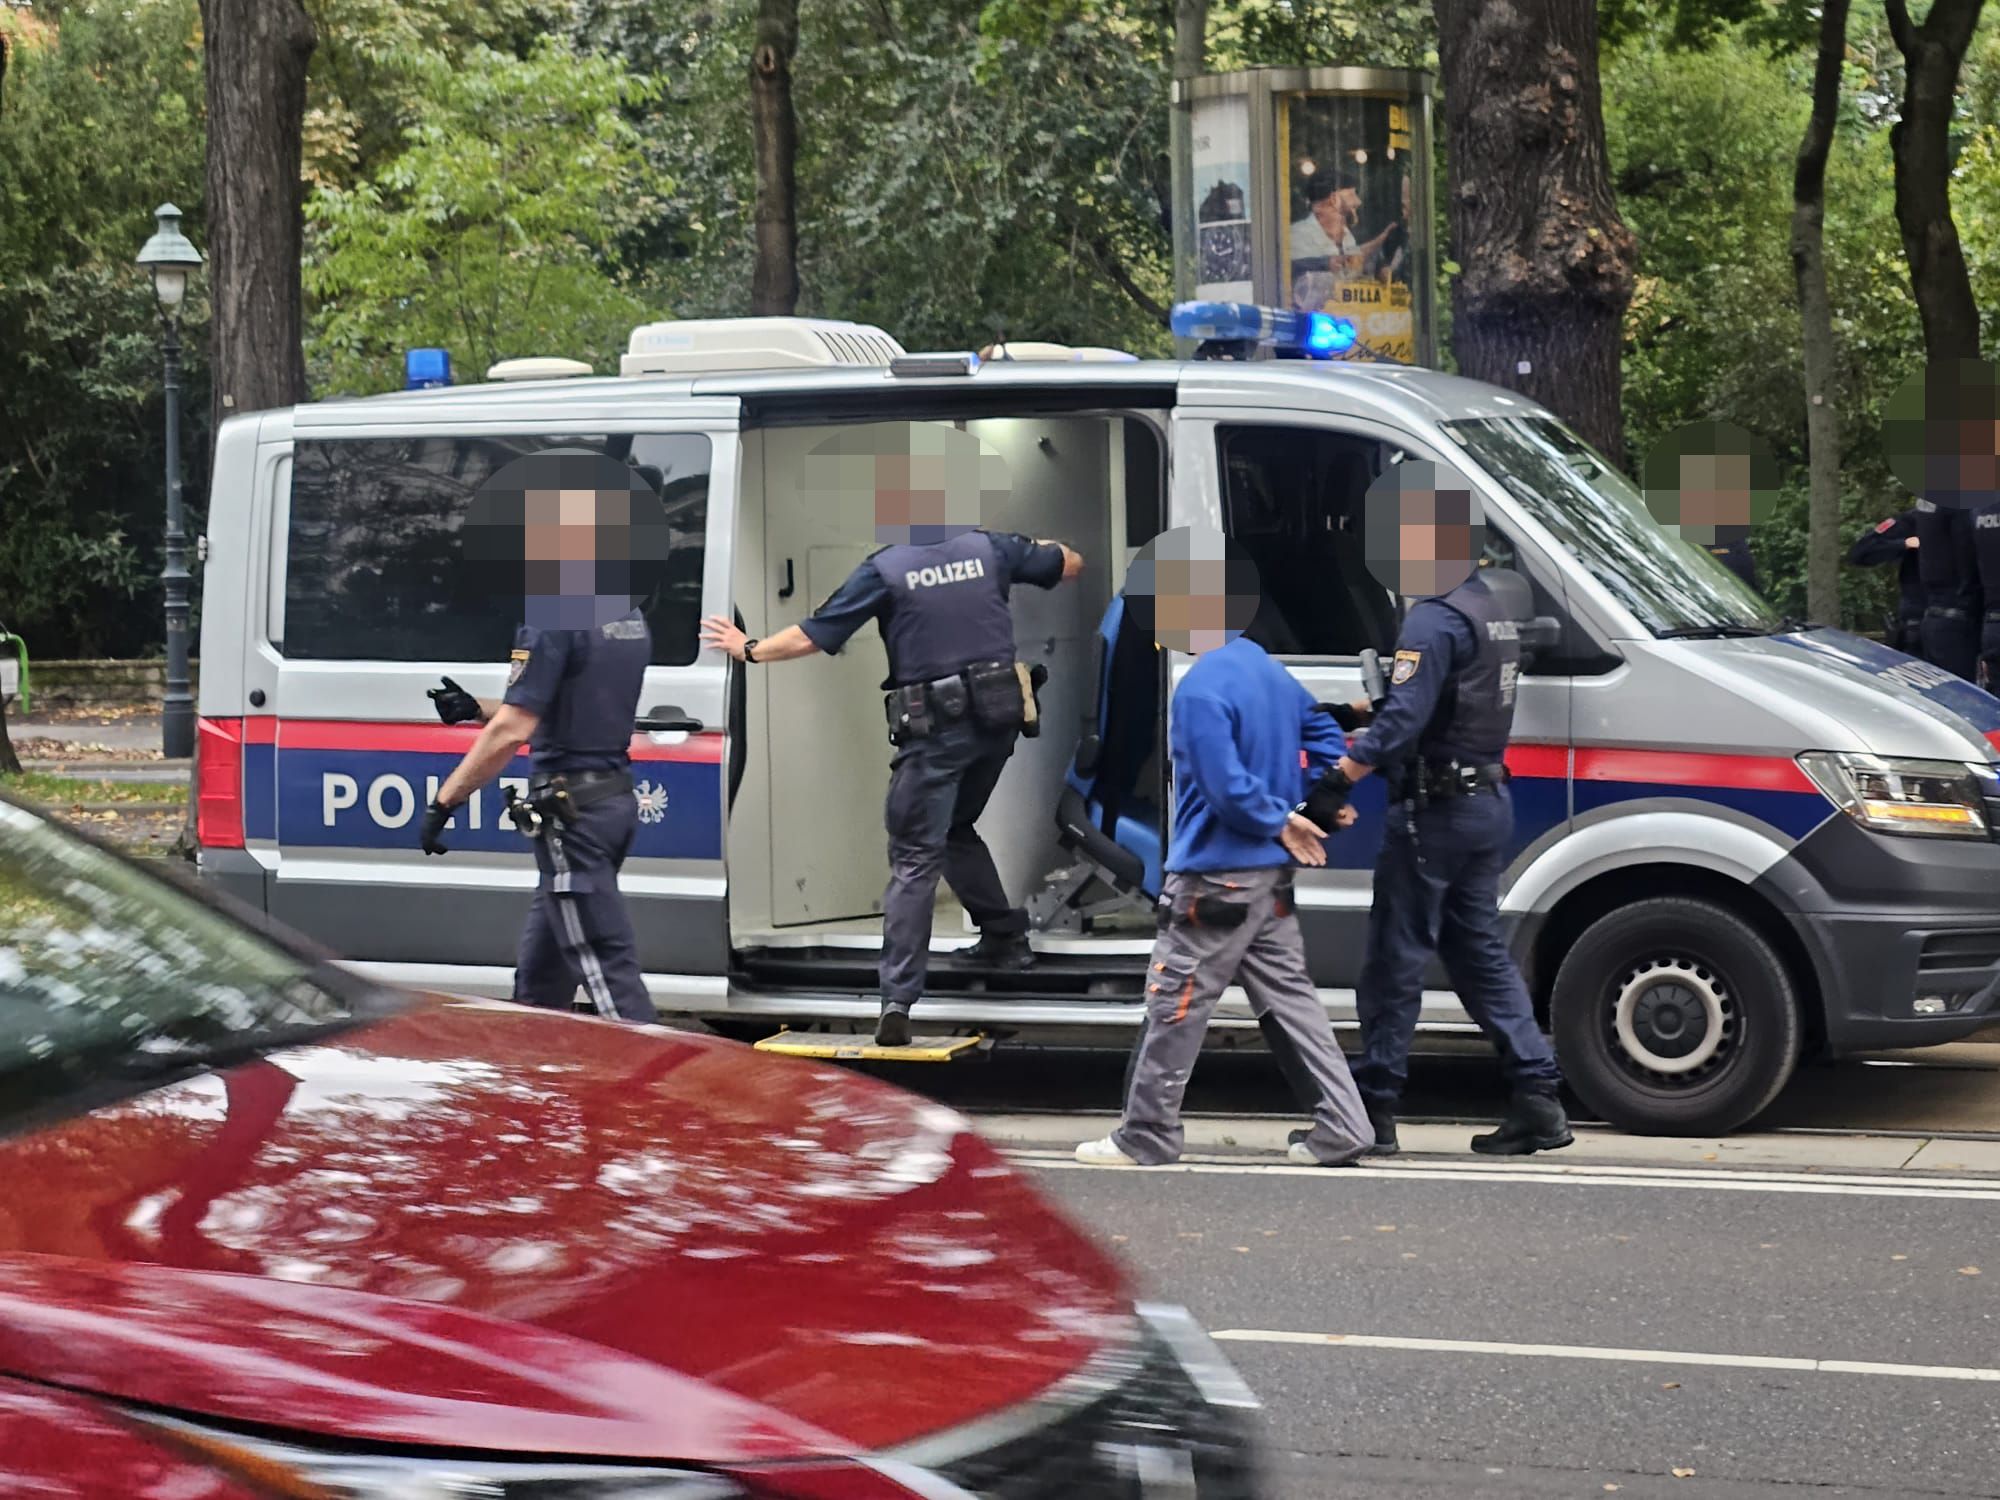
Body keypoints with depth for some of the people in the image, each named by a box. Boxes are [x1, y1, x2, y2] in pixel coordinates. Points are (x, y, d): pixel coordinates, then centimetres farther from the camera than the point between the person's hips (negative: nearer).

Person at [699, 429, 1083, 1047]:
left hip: (934, 726, -4)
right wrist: (1038, 548, 40)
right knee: (957, 829, 28)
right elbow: (1071, 563, 18)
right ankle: (1005, 938, 31)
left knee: (915, 857, -5)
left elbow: (813, 636, -8)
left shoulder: (886, 569, -8)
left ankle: (898, 1000, -14)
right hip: (997, 716, 5)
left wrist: (748, 649, 7)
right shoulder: (988, 548, 3)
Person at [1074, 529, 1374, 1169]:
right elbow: (1324, 733, 20)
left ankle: (1146, 1138, 9)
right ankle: (1340, 1127, 7)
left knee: (1175, 1006, 1)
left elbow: (1227, 790, -22)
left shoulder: (1201, 690, -20)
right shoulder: (1269, 670, 9)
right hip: (1271, 879, 9)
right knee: (1290, 1000, 11)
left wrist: (1281, 821, -8)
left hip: (1216, 882, -9)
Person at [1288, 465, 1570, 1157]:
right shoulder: (1492, 612, 15)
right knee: (1478, 950, 13)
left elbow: (1402, 722, -26)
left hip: (1435, 810, -9)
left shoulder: (1434, 620, -17)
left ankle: (1372, 1109, 4)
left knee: (1396, 956, -1)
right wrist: (1368, 718, 23)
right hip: (1488, 802, 9)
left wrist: (1334, 783, -29)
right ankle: (1537, 1094, 7)